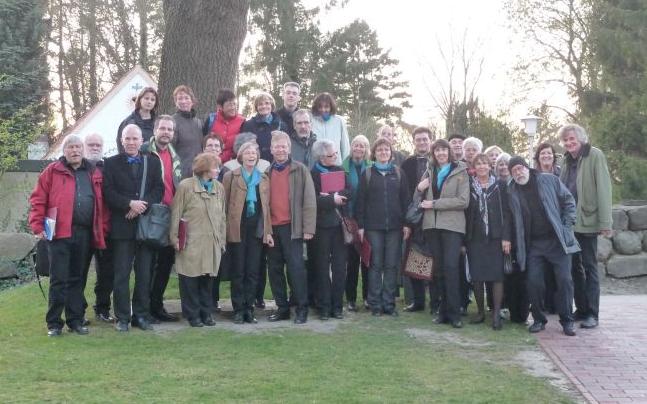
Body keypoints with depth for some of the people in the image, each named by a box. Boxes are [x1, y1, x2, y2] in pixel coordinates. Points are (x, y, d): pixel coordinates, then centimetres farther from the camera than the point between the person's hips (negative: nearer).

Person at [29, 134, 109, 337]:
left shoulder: (94, 174, 13)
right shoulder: (52, 171, 3)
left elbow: (101, 205, 13)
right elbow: (38, 200, -1)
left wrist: (103, 230, 5)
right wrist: (38, 226, -9)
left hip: (84, 234, 3)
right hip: (59, 233, -3)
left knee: (76, 279, 11)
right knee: (59, 280, -2)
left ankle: (75, 320, 18)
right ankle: (54, 323, 7)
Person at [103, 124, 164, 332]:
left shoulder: (153, 163, 12)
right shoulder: (111, 163, 5)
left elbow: (159, 189, 3)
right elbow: (108, 192, -5)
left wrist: (143, 205, -12)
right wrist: (130, 203, -17)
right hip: (122, 227, -2)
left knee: (144, 274, 6)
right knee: (121, 274, 1)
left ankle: (142, 315, 14)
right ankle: (122, 317, 8)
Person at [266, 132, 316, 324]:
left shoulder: (300, 170, 0)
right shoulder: (267, 172, 11)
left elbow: (309, 200, -4)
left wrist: (308, 228, -10)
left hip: (292, 227, -4)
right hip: (272, 228, 4)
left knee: (296, 267, -6)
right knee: (275, 269, 8)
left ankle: (301, 309, 3)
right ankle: (282, 308, 17)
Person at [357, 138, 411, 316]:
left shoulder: (398, 173, 10)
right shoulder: (367, 174, 6)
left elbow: (406, 199, 7)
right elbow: (361, 201, 3)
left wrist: (406, 223, 0)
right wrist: (360, 226, -3)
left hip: (394, 226, 1)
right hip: (373, 226, -1)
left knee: (392, 265, 2)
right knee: (376, 265, 0)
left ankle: (389, 303, 9)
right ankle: (375, 304, 6)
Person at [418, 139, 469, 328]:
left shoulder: (460, 172, 2)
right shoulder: (430, 172, 15)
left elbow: (463, 201, -8)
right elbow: (420, 200, 18)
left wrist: (435, 204, -10)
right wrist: (419, 189, -4)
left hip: (452, 225, -4)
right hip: (432, 225, 4)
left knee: (451, 267, -11)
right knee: (438, 268, 5)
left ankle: (454, 314, -7)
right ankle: (443, 311, 11)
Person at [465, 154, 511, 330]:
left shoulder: (499, 187, 4)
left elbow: (505, 213, 1)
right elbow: (465, 213, 6)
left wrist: (506, 237, -8)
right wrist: (464, 239, 1)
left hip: (495, 237, -1)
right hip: (475, 238, 2)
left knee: (497, 275, -5)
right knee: (476, 276, 2)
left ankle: (496, 314, -1)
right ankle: (481, 311, 13)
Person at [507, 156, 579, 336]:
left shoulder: (549, 180, 0)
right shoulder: (512, 191, 6)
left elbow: (569, 202, 4)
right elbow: (514, 220, 11)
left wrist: (566, 226, -4)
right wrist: (518, 245, 3)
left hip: (557, 240, -2)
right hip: (533, 244, 2)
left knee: (564, 280, -6)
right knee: (533, 282, -5)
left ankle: (567, 321, 7)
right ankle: (539, 319, 12)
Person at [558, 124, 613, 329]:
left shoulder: (595, 156, -8)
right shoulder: (568, 159, 12)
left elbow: (604, 189, -13)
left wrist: (605, 222, -17)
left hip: (587, 221, -6)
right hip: (568, 222, 6)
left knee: (589, 266, -2)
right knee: (575, 266, 11)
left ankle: (592, 314, 3)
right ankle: (581, 309, 20)